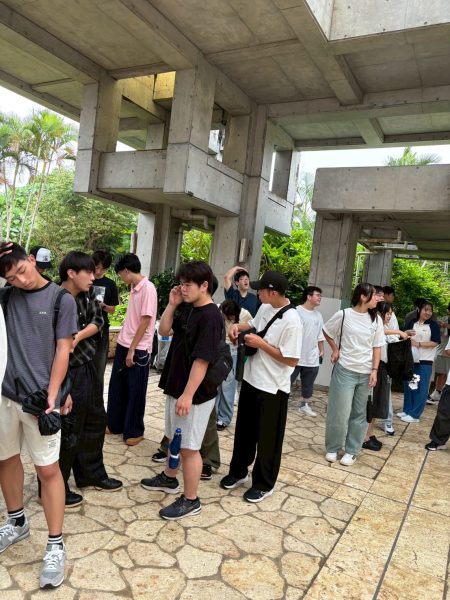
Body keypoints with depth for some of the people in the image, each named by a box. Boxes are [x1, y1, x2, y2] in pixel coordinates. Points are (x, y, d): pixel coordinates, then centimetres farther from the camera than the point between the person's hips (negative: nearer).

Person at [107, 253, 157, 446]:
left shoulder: (148, 288, -17)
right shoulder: (134, 288, 10)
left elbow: (145, 321, -18)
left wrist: (132, 350, -16)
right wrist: (124, 345, 14)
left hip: (138, 349, -8)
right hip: (123, 346, 8)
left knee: (135, 392, 4)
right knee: (117, 388, 17)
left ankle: (135, 432, 20)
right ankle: (115, 425, 33)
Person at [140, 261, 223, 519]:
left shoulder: (210, 317, -22)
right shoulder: (187, 309, 6)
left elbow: (202, 360, -24)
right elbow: (164, 331, 13)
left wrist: (188, 395, -24)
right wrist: (172, 304, 1)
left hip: (194, 394, -9)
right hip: (176, 385, 9)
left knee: (189, 447, 3)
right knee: (175, 438, 25)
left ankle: (191, 500, 19)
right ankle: (169, 479, 45)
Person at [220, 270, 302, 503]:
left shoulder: (291, 321, -24)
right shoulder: (265, 308, 1)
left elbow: (291, 360, -24)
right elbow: (254, 324, 21)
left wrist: (261, 344, -22)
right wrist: (238, 326, -1)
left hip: (272, 388, -8)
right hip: (251, 379, 8)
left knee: (267, 438, 10)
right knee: (244, 430, 21)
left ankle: (264, 484, 29)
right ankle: (238, 471, 41)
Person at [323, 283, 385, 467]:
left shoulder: (376, 319, 1)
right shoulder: (343, 315, -8)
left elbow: (377, 347, 4)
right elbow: (326, 331, 9)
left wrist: (374, 371, -2)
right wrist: (335, 350, 3)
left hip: (366, 373, 3)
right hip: (345, 370, -3)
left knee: (359, 414, 8)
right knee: (340, 412, 0)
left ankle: (351, 451, 21)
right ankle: (332, 448, 19)